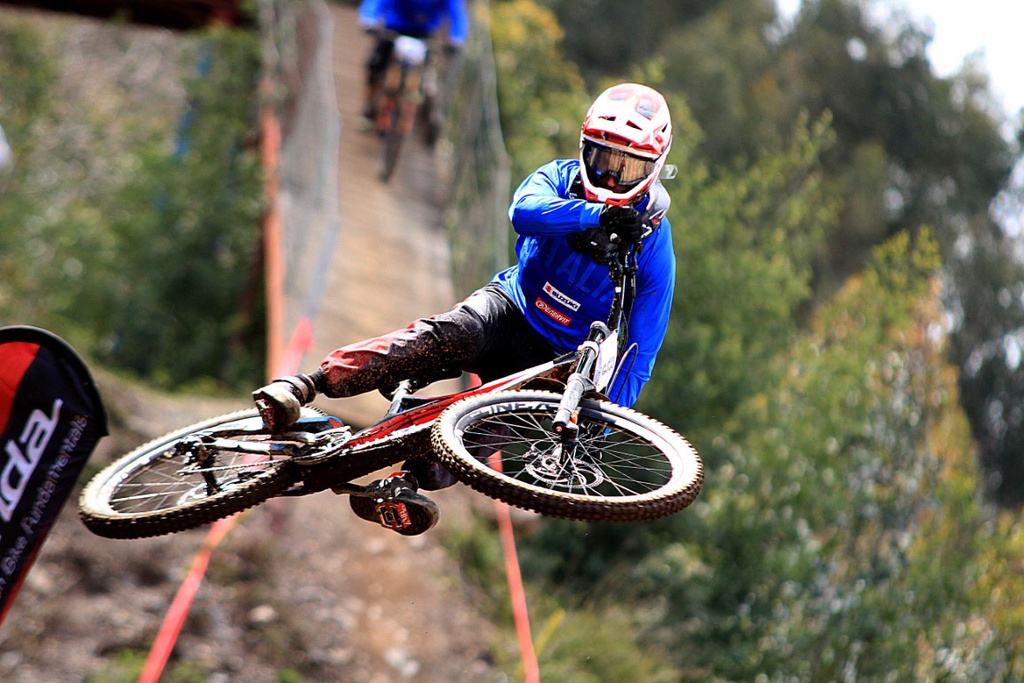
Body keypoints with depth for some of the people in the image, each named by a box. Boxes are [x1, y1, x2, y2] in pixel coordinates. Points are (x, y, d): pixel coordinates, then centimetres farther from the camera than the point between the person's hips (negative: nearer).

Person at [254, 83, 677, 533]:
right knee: (448, 334, -32)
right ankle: (306, 385, -45)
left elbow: (640, 353, -10)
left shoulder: (653, 248, -8)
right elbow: (524, 210, -27)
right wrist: (598, 214, -40)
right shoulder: (562, 178, -2)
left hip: (557, 360, 1)